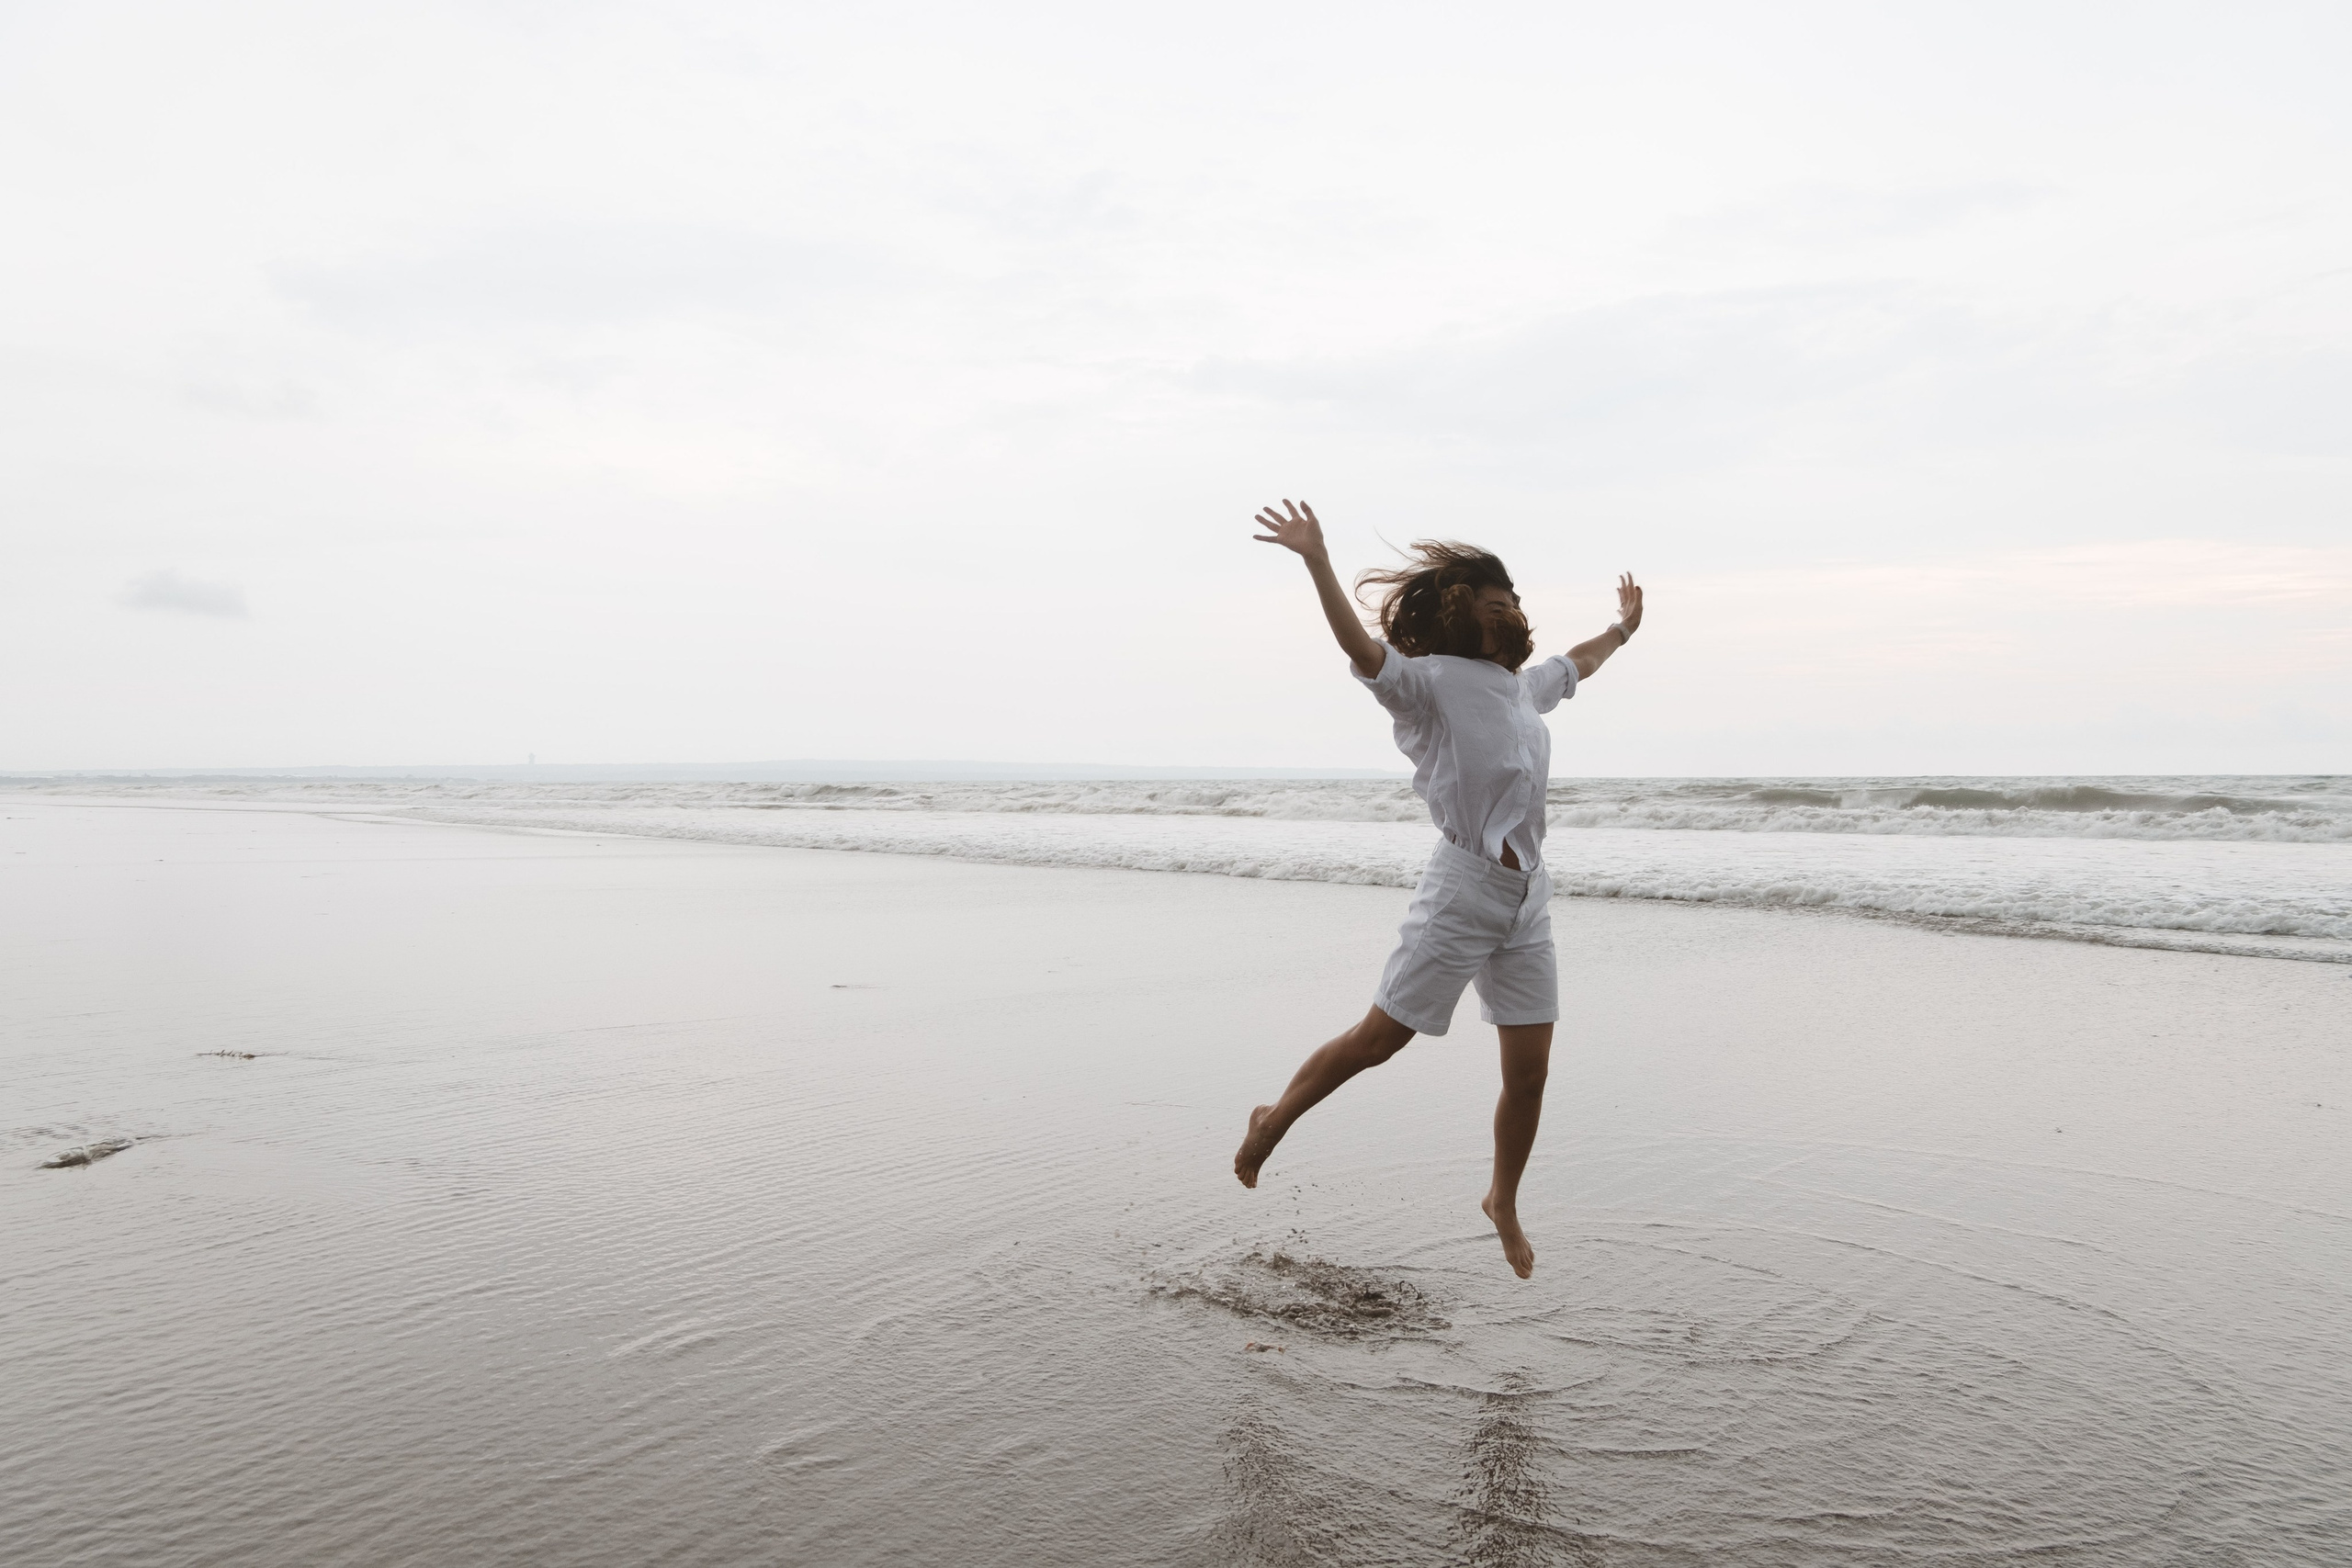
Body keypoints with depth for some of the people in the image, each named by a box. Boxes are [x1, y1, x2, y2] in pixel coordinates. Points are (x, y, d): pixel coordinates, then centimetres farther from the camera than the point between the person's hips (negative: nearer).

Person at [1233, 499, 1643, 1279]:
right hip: (1462, 890, -7)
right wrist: (1317, 560, -38)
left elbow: (1576, 662, 36)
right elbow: (1362, 650, -26)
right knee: (1377, 1040, 2)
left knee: (1530, 1071, 9)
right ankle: (1274, 1119, 25)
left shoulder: (1525, 687, 14)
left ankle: (1503, 1202, 31)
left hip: (1528, 899, 7)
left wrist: (1622, 627, 52)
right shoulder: (1436, 680, -9)